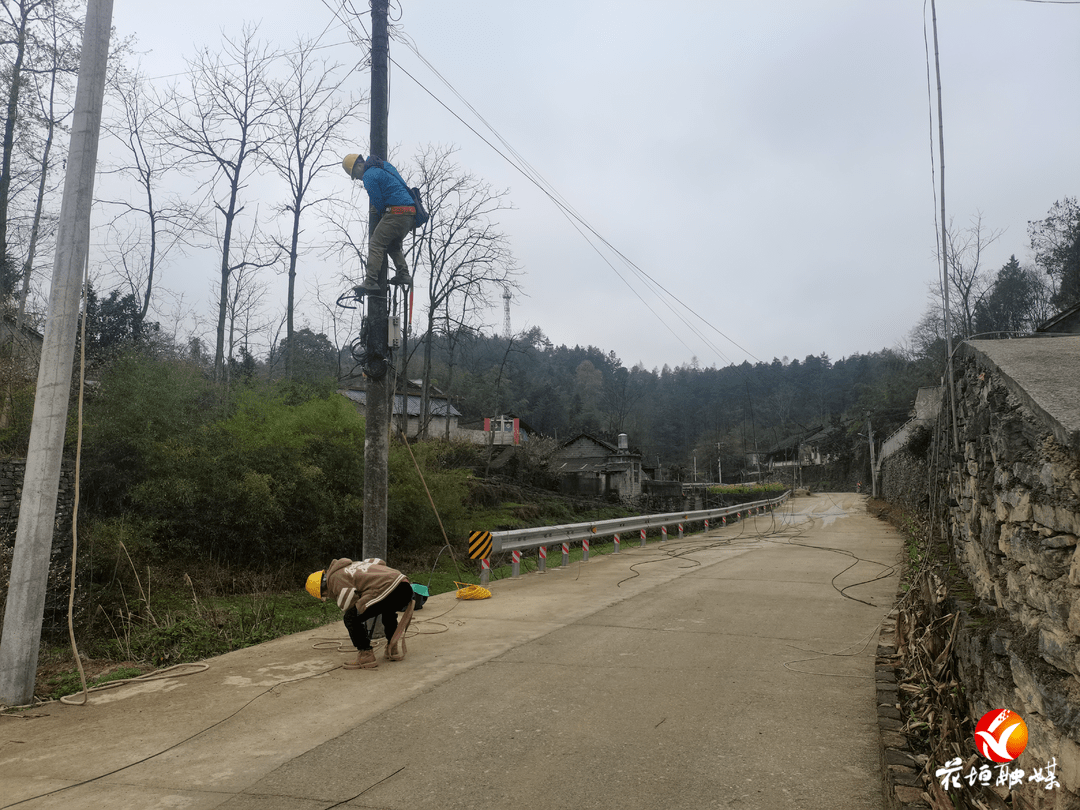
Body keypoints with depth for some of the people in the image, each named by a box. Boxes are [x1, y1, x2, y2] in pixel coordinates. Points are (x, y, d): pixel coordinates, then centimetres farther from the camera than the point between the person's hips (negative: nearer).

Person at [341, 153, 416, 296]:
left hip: (396, 213, -9)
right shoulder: (384, 166, 22)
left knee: (376, 244, -9)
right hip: (410, 214, 9)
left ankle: (370, 281, -16)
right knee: (393, 245, 24)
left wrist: (381, 213, 12)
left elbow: (378, 201, -6)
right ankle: (403, 273, 12)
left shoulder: (369, 175, -5)